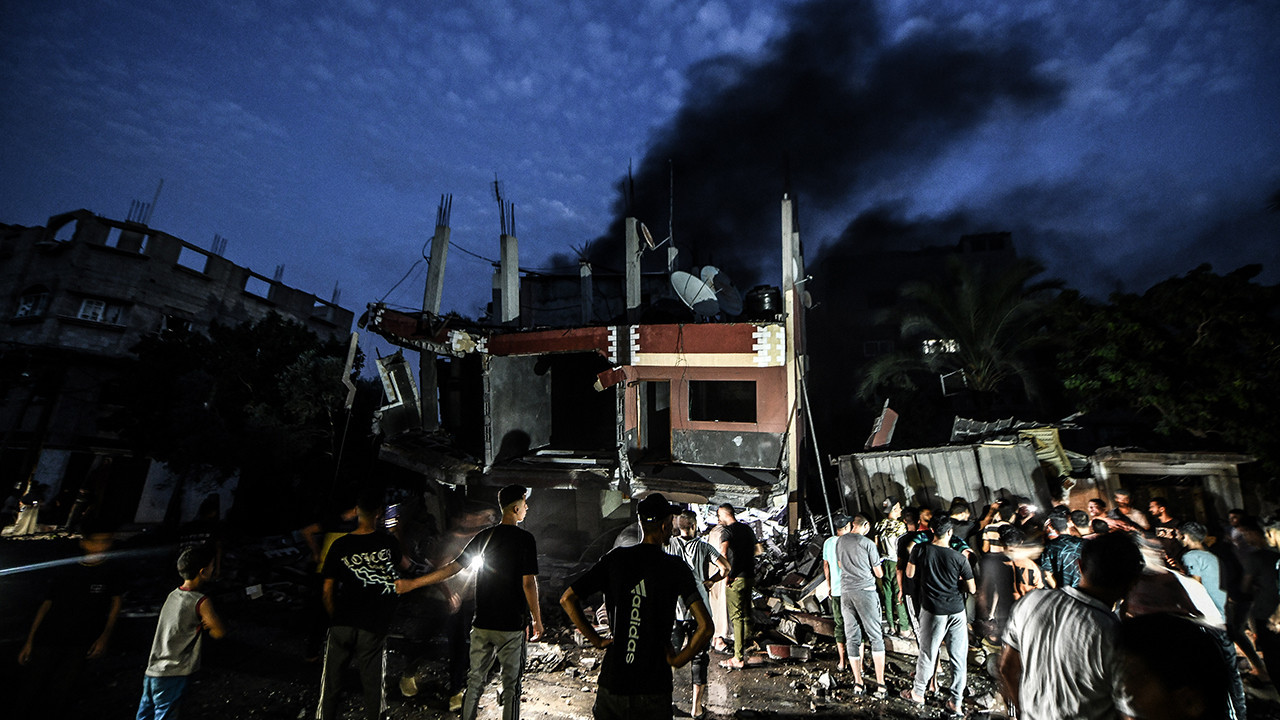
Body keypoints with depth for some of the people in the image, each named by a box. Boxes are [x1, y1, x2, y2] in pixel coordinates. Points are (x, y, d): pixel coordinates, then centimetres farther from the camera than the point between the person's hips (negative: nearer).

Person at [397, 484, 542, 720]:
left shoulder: (483, 536, 2)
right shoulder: (525, 538, -13)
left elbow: (452, 568, 1)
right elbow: (528, 583, -14)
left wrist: (412, 583, 11)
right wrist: (537, 619, -2)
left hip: (482, 623, 4)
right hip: (511, 626, -4)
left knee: (475, 681, 17)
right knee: (511, 684, 9)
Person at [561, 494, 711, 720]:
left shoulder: (615, 558, -4)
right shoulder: (675, 568, -12)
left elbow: (567, 599, -4)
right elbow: (705, 627, -19)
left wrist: (597, 640, 2)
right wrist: (678, 660, -4)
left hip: (612, 680, 3)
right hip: (654, 686, -2)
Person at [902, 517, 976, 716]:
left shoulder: (920, 550, -8)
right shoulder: (958, 557, -8)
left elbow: (910, 574, 3)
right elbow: (972, 589, -2)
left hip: (933, 610, -1)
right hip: (957, 610, 1)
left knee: (927, 653, 11)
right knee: (959, 656, 12)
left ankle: (918, 693, 27)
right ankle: (956, 703, 20)